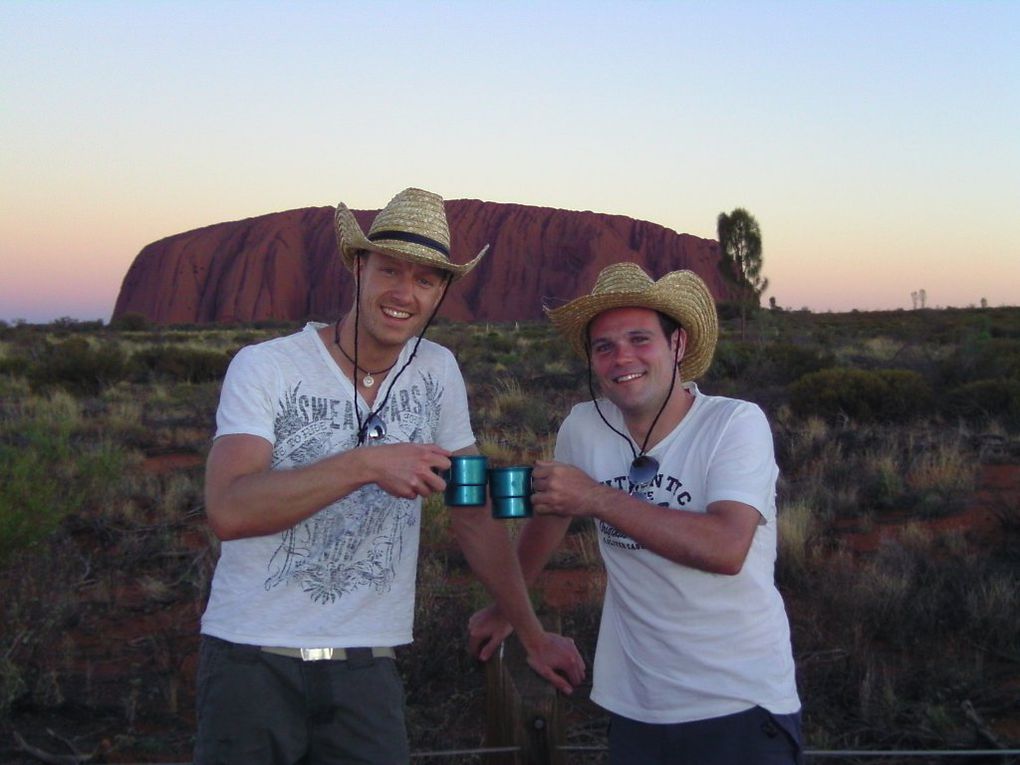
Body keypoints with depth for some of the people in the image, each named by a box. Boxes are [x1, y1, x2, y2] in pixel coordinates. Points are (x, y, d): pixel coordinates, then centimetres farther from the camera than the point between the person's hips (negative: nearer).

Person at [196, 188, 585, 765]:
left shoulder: (438, 372, 3)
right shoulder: (265, 366, -9)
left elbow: (476, 515, 10)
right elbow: (228, 511, -23)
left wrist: (534, 635, 12)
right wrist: (365, 464, -29)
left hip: (366, 666, 3)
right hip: (253, 655, -2)